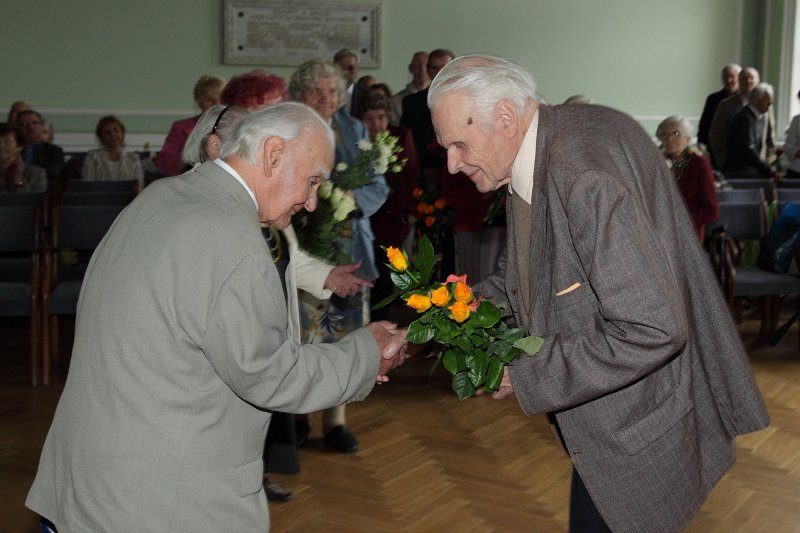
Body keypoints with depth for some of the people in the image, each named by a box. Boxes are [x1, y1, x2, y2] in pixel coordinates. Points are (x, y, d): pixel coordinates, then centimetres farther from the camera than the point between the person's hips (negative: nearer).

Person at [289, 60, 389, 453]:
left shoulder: (355, 131, 10)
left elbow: (378, 187, 6)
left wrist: (350, 197, -14)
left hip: (348, 245, 3)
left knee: (343, 332, 3)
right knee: (299, 332, -2)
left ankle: (335, 418, 16)